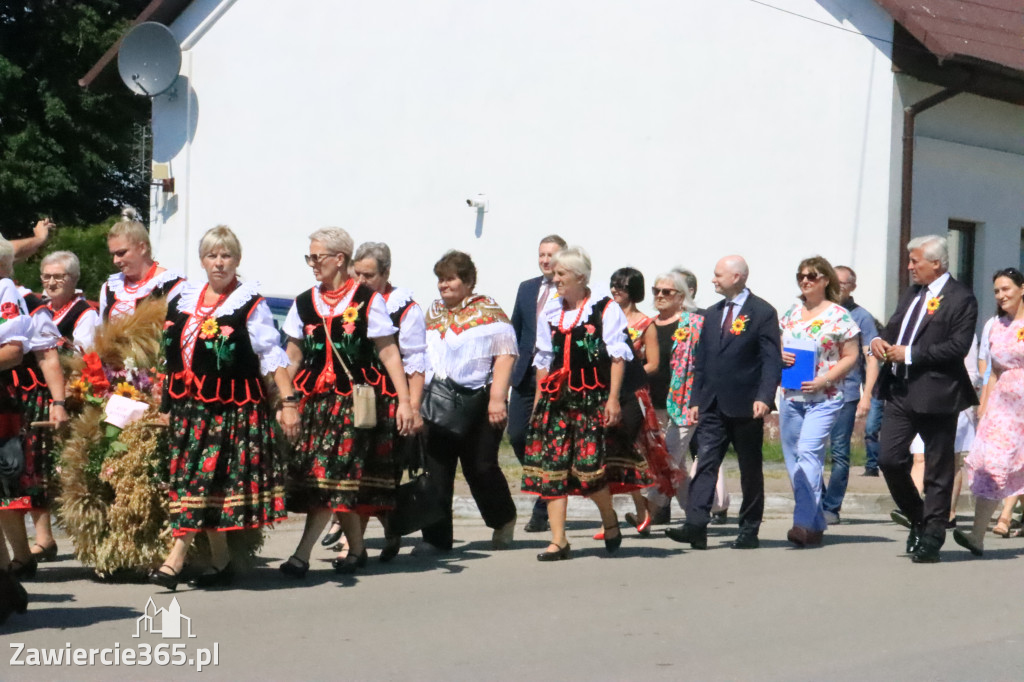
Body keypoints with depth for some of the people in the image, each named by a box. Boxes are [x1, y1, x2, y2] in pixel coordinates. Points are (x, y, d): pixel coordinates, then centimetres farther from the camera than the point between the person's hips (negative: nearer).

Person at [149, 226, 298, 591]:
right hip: (189, 405, 5)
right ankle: (220, 561, 14)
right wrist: (167, 403, 20)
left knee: (202, 479, -9)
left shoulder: (250, 304, -2)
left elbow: (272, 356, -6)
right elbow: (172, 354, 21)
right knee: (191, 479, 5)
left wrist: (288, 402, -14)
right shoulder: (184, 300, 13)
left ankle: (176, 560, -10)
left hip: (233, 407, -5)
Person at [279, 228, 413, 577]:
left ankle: (302, 555, -13)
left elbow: (389, 353, -3)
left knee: (332, 475, -11)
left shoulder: (368, 301, -2)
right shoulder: (304, 303, 11)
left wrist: (404, 401, -8)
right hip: (315, 400, 4)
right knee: (342, 481, 3)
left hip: (356, 400, -4)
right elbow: (292, 358, 14)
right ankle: (355, 549, 18)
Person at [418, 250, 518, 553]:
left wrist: (497, 398, -17)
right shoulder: (433, 312, 16)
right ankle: (436, 536, 3)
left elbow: (505, 355, -9)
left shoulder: (487, 310, -1)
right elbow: (421, 356, 22)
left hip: (476, 403, -4)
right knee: (435, 470, -2)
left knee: (481, 467, 3)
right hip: (437, 404, 4)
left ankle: (504, 521, 29)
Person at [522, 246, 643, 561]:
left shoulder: (606, 310, 1)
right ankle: (558, 541, 4)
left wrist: (613, 398, -10)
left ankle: (609, 519, 18)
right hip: (557, 401, 5)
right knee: (552, 469, -2)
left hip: (594, 400, -5)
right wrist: (538, 404, 13)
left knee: (589, 467, -11)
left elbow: (617, 357, -3)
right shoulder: (550, 317, 16)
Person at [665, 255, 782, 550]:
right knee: (705, 464, -6)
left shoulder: (763, 313, -3)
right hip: (713, 405, 5)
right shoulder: (713, 314, 16)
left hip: (745, 405, -5)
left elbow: (772, 360, -9)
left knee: (750, 470, 5)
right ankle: (696, 526, -13)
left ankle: (749, 531, 13)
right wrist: (696, 399, 11)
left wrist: (764, 398, -20)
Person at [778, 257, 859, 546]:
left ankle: (803, 522, -24)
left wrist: (824, 380, -15)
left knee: (808, 452, -20)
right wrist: (780, 355, -4)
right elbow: (777, 345, 20)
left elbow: (850, 357, -3)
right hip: (790, 395, 6)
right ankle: (816, 525, 15)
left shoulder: (839, 316, -4)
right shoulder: (791, 313, 12)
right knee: (794, 460, 6)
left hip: (824, 398, -6)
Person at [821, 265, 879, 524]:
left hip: (845, 393, -3)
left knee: (839, 453, -1)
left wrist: (866, 395, -11)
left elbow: (871, 359, -2)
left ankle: (831, 508, 4)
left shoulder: (861, 317, 1)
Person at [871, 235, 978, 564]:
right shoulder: (912, 294, 15)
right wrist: (881, 339, 1)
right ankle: (917, 517, 24)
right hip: (900, 391, 7)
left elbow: (958, 347, -19)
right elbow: (894, 325, 25)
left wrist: (910, 354, -18)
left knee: (938, 470, 3)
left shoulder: (960, 299, -10)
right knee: (889, 459, 3)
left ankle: (931, 538, 10)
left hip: (935, 394, -7)